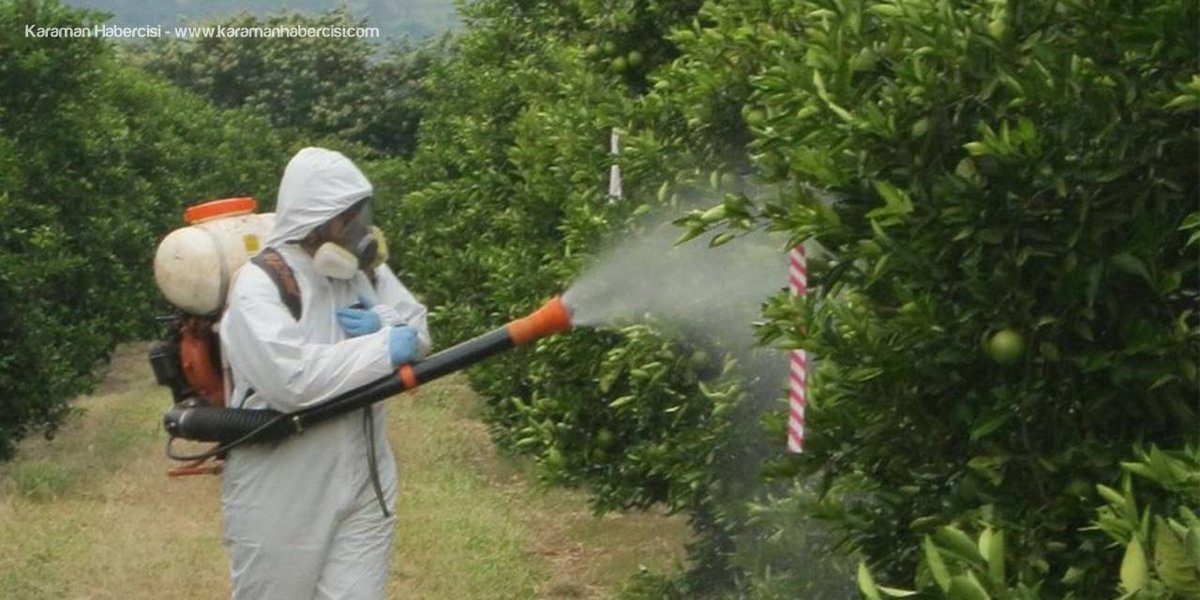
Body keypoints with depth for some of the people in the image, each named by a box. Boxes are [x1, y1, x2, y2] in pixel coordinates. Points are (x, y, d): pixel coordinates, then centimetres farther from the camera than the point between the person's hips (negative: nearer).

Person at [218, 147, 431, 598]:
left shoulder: (365, 269, 6)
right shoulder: (259, 285, -16)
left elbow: (418, 334, 11)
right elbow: (291, 378, -29)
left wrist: (384, 325, -12)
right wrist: (383, 347, -23)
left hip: (362, 483, 6)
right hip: (280, 496, -5)